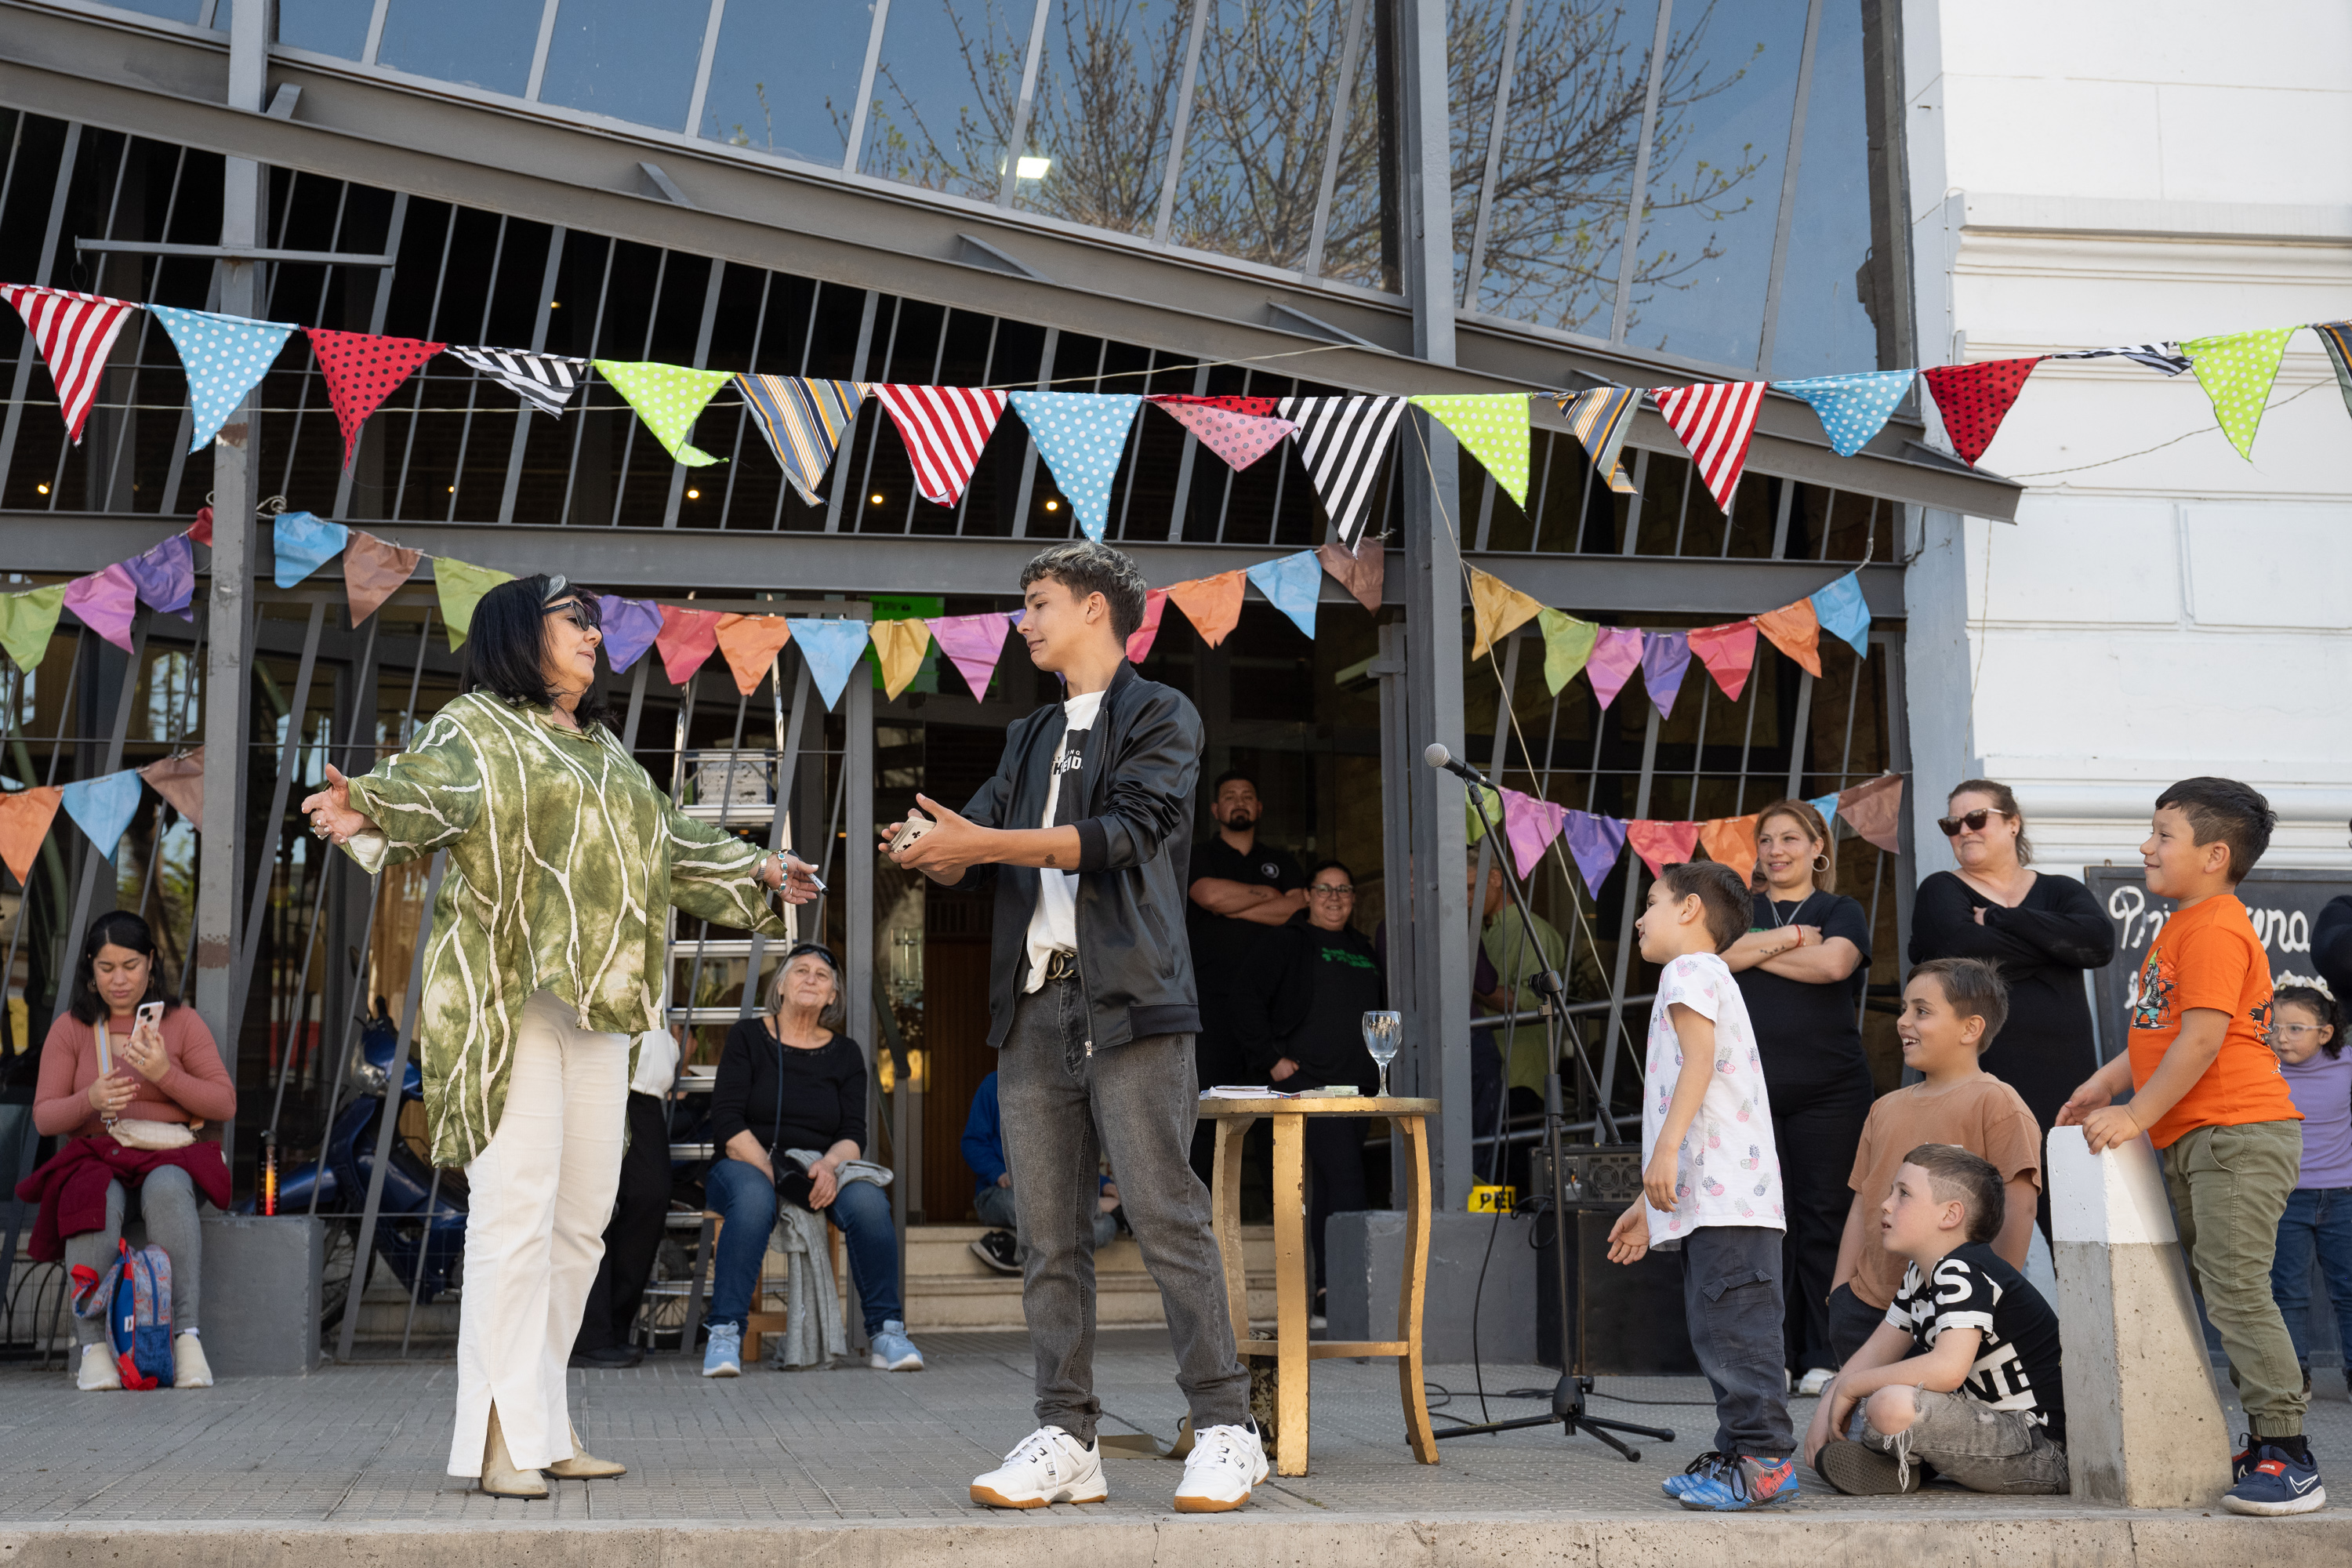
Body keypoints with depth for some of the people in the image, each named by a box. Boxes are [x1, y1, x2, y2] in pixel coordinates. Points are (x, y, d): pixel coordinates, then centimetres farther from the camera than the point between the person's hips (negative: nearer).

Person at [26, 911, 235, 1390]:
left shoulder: (182, 1022, 6)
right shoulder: (70, 1028, 8)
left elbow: (225, 1105, 0)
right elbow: (44, 1118, 3)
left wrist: (165, 1073, -17)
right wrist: (91, 1099, -19)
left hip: (169, 1157, -1)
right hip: (96, 1158, 1)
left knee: (167, 1190, -37)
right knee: (97, 1203, -36)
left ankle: (187, 1338, -42)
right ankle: (92, 1346, -36)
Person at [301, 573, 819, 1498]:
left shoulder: (601, 749, 24)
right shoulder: (477, 728, 0)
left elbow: (669, 843, 36)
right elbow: (430, 786, -21)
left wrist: (751, 871, 43)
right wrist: (363, 809, -42)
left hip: (597, 1004, 8)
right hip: (509, 997, -8)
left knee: (582, 1215, 6)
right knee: (516, 1206, -13)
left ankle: (544, 1420, 13)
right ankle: (500, 1437, -11)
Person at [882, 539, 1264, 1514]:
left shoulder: (1160, 718, 4)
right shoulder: (1031, 739, 25)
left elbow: (1124, 830, -11)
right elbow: (972, 850, 15)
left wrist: (985, 842, -15)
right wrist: (934, 851, -10)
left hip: (1128, 1002, -6)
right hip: (1034, 1002, 7)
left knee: (1166, 1216, -8)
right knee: (1049, 1238, 3)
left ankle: (1225, 1429, -2)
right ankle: (1066, 1440, 7)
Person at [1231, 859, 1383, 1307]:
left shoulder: (1362, 950, 21)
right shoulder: (1287, 942, 1)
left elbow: (1381, 1011, 30)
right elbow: (1247, 998, -6)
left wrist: (1379, 1066, 17)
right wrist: (1271, 1058, -11)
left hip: (1357, 1085, 7)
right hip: (1308, 1080, -7)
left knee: (1329, 1183, 9)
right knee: (1345, 1175, -17)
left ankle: (1326, 1288, 12)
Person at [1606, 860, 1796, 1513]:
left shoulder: (1690, 970, -2)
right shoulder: (1707, 978, 29)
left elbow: (1699, 1060, -18)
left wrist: (1665, 1150, -26)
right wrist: (1649, 1202, 31)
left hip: (1724, 1195, -11)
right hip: (1710, 1196, 11)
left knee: (1732, 1328, -13)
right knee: (1717, 1330, 11)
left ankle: (1764, 1459, -15)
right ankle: (1739, 1453, 13)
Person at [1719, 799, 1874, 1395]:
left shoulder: (1841, 911, 11)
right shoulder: (1739, 912, 17)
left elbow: (1833, 962, -9)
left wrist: (1754, 953, -1)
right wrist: (1784, 938, -6)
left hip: (1828, 1091, -1)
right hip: (1752, 1088, 1)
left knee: (1824, 1218, -3)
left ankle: (1823, 1357, 2)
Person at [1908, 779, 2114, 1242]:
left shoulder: (2060, 891, 17)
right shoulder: (1941, 891, 10)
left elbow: (2099, 942, -5)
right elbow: (1962, 949, -12)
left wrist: (1997, 918, -5)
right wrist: (2056, 945, -3)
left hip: (2062, 1081, 3)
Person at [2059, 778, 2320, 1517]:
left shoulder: (2214, 929, -14)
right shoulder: (2182, 929, 20)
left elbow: (2202, 1039, -21)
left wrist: (2137, 1115, -18)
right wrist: (2104, 1084, 17)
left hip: (2237, 1134, -11)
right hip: (2194, 1142, 11)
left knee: (2234, 1286, -15)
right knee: (2213, 1287, 12)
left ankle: (2290, 1460, -12)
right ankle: (2267, 1448, 18)